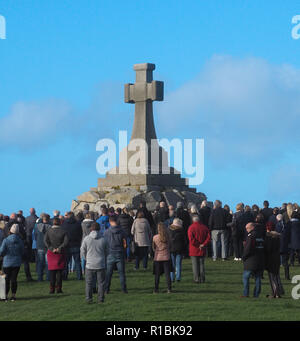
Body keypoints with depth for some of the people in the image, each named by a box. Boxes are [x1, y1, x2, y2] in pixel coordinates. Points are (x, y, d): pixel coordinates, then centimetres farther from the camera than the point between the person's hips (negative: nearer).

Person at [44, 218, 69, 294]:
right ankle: (58, 288, 0)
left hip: (51, 253, 1)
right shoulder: (63, 231, -1)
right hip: (61, 253, -1)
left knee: (52, 271, 5)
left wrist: (52, 249, -13)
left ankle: (52, 289, 1)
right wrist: (59, 248, -12)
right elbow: (66, 242, -12)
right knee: (59, 272, 4)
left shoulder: (49, 231, 1)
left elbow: (45, 241, -10)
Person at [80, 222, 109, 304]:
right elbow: (106, 252, 7)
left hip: (90, 264, -1)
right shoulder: (103, 240, -4)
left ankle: (89, 298, 8)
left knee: (89, 282, 9)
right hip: (101, 265, 1)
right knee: (101, 282, 9)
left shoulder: (86, 239, -7)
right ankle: (101, 298, 11)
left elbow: (82, 252, 0)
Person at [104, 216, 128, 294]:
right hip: (120, 254, 0)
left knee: (108, 273, 7)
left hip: (110, 254, 0)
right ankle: (124, 289, 5)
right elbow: (125, 244, -2)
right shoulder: (121, 231, -5)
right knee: (121, 272, 7)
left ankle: (106, 289, 8)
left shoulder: (107, 232, -7)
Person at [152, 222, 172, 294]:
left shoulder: (155, 237, -8)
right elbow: (169, 246, 6)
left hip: (157, 258, -1)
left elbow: (153, 248, 1)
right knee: (167, 274, 4)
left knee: (157, 275, 6)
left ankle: (156, 289, 7)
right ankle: (169, 289, 0)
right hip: (166, 257, 1)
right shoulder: (167, 237, -4)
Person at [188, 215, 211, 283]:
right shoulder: (204, 227, 4)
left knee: (195, 265, 1)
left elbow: (191, 239, -17)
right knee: (202, 264, 10)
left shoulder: (191, 227, -8)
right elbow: (208, 237, -2)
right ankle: (202, 279, 9)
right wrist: (203, 244, -6)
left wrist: (197, 245, -9)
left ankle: (196, 279, -2)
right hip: (202, 250, 4)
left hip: (194, 250, -4)